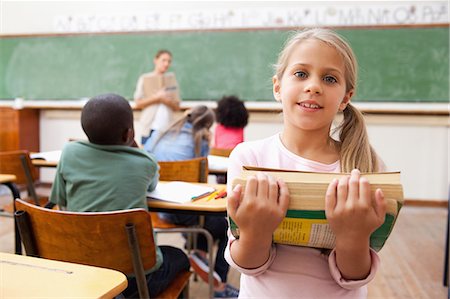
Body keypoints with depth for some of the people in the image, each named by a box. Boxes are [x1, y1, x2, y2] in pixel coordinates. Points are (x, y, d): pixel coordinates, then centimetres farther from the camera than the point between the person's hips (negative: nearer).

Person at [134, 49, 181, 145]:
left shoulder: (172, 78, 9)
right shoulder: (145, 79, 3)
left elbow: (177, 106, 7)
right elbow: (138, 103, -2)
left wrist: (166, 100, -13)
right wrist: (156, 97, -12)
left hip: (168, 127, 2)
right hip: (150, 126, -2)